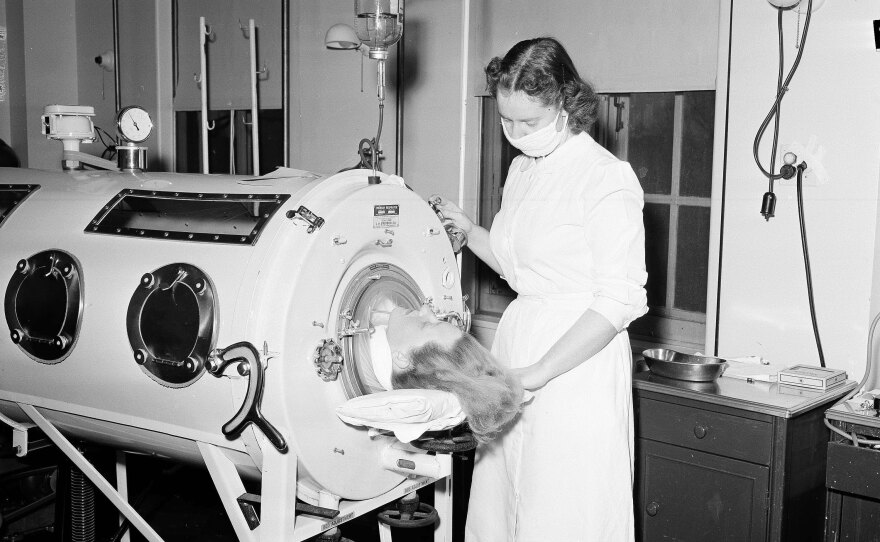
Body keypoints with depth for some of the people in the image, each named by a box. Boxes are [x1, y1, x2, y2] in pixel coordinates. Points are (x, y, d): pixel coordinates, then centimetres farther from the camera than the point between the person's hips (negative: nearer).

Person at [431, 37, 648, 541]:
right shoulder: (523, 168, 11)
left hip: (577, 361, -7)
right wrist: (468, 230, 6)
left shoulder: (608, 179, -13)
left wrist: (535, 373, -20)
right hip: (516, 337, 8)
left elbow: (619, 302, -17)